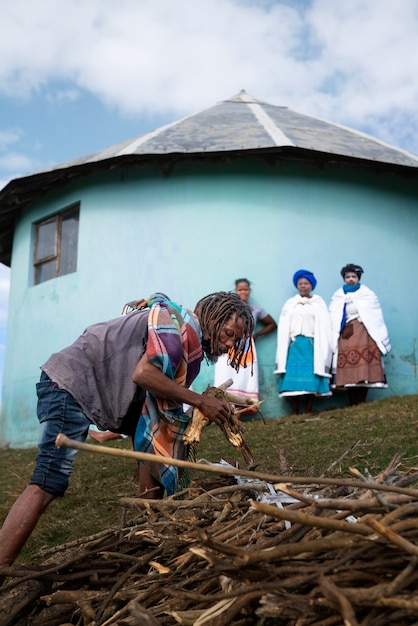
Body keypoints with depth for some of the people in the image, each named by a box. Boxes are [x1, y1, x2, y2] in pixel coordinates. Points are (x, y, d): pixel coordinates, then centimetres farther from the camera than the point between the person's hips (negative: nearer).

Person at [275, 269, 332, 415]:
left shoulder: (319, 303, 11)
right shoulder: (290, 303, 16)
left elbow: (324, 328, 7)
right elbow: (283, 328, 12)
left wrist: (322, 351, -3)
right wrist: (282, 354, 3)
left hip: (312, 345, -1)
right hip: (294, 344, 1)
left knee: (310, 379, -7)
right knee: (293, 378, -7)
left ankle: (308, 413, -2)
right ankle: (294, 413, -4)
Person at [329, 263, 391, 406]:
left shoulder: (368, 294, 12)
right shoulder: (337, 297, 15)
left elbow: (376, 318, 8)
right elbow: (332, 320, 8)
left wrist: (381, 340, 1)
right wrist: (333, 340, -4)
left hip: (364, 334, -1)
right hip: (345, 336, 1)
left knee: (363, 370, -10)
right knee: (348, 372, -8)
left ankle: (361, 403, -9)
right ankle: (352, 404, -7)